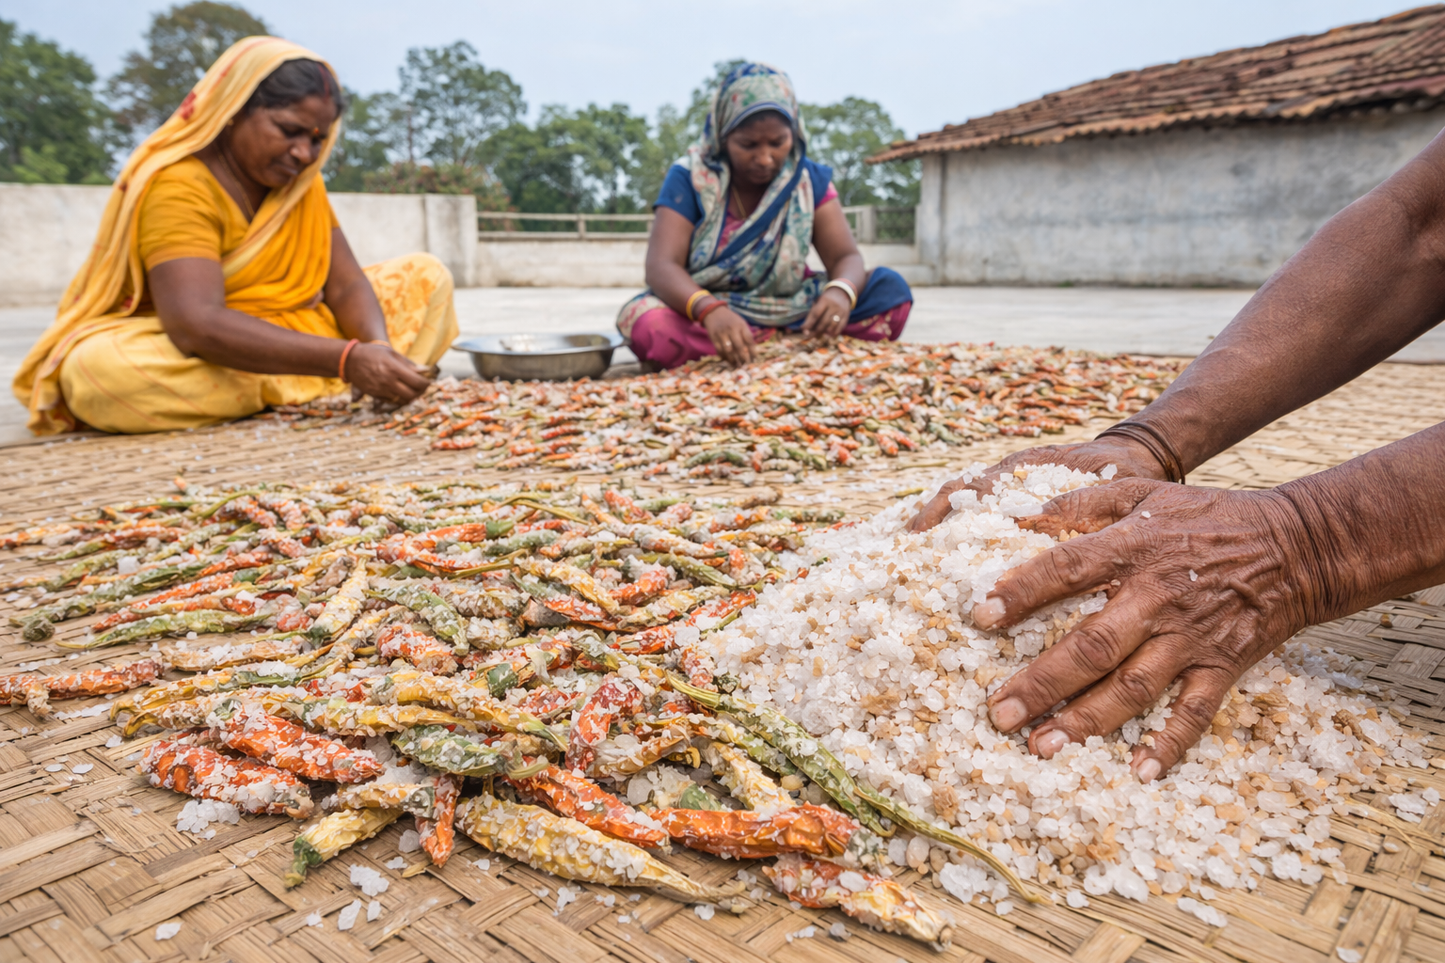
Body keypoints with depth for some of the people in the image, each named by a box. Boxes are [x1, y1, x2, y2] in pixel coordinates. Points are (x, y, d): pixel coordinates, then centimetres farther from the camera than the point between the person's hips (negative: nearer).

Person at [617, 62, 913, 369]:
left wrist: (841, 291, -33)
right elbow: (661, 266, -18)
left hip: (789, 313, 2)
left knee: (890, 288, -16)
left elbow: (846, 257, -6)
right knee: (648, 325, -37)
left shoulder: (810, 180, 1)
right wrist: (709, 310, -41)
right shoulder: (689, 179, -7)